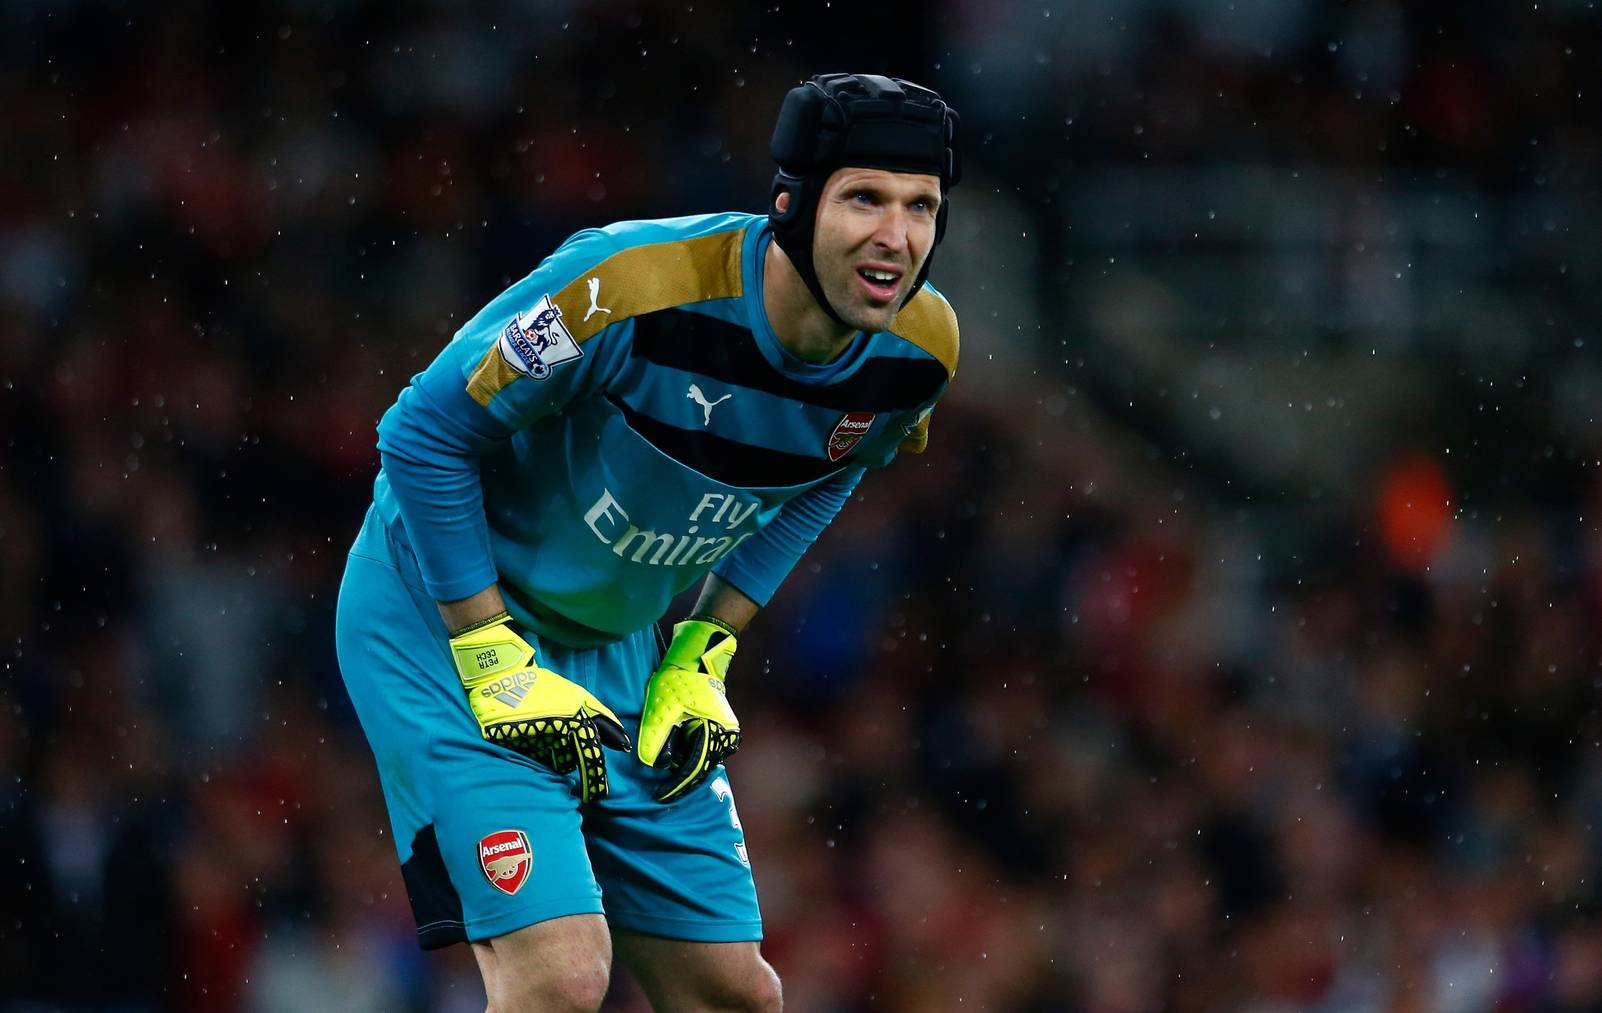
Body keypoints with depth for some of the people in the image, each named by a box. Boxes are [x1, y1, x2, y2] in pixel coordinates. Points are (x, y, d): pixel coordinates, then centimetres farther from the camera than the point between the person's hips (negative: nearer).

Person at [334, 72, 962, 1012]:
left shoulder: (918, 351, -11)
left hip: (622, 648, 7)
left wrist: (701, 658, 3)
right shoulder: (635, 289, -30)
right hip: (448, 615, -7)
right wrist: (497, 669, -18)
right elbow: (425, 433, -18)